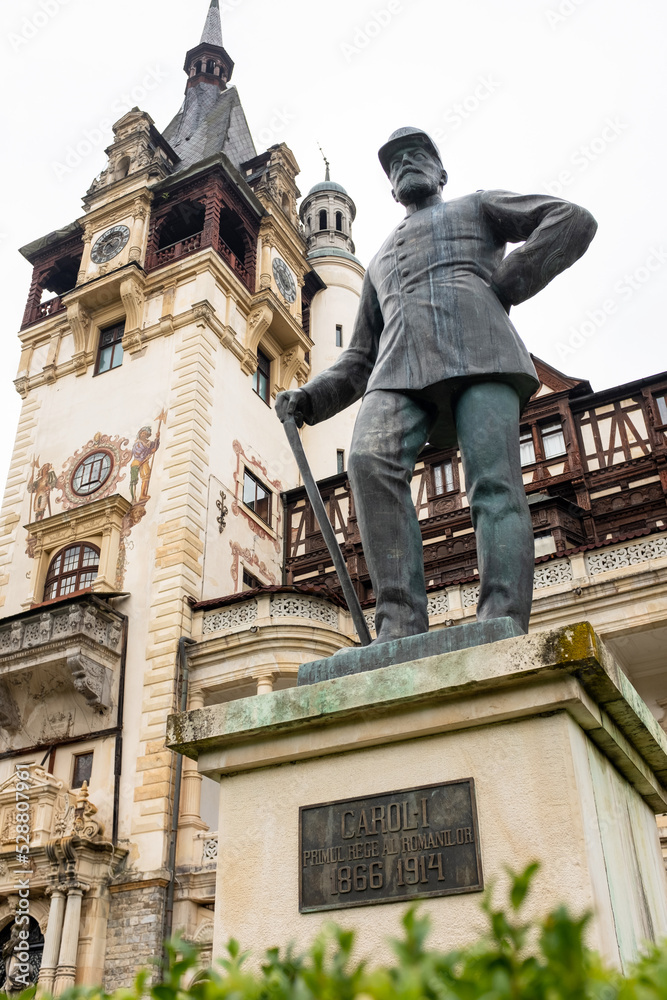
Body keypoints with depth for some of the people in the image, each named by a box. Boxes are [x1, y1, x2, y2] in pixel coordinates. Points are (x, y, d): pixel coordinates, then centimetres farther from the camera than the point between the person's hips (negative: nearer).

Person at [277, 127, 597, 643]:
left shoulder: (477, 207, 30)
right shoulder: (379, 262, 41)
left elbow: (574, 221, 16)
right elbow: (361, 357, 34)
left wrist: (505, 286, 5)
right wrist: (311, 398, 15)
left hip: (478, 351, -2)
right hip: (400, 368, 3)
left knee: (495, 486, -21)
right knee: (370, 460, -28)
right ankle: (402, 629, -34)